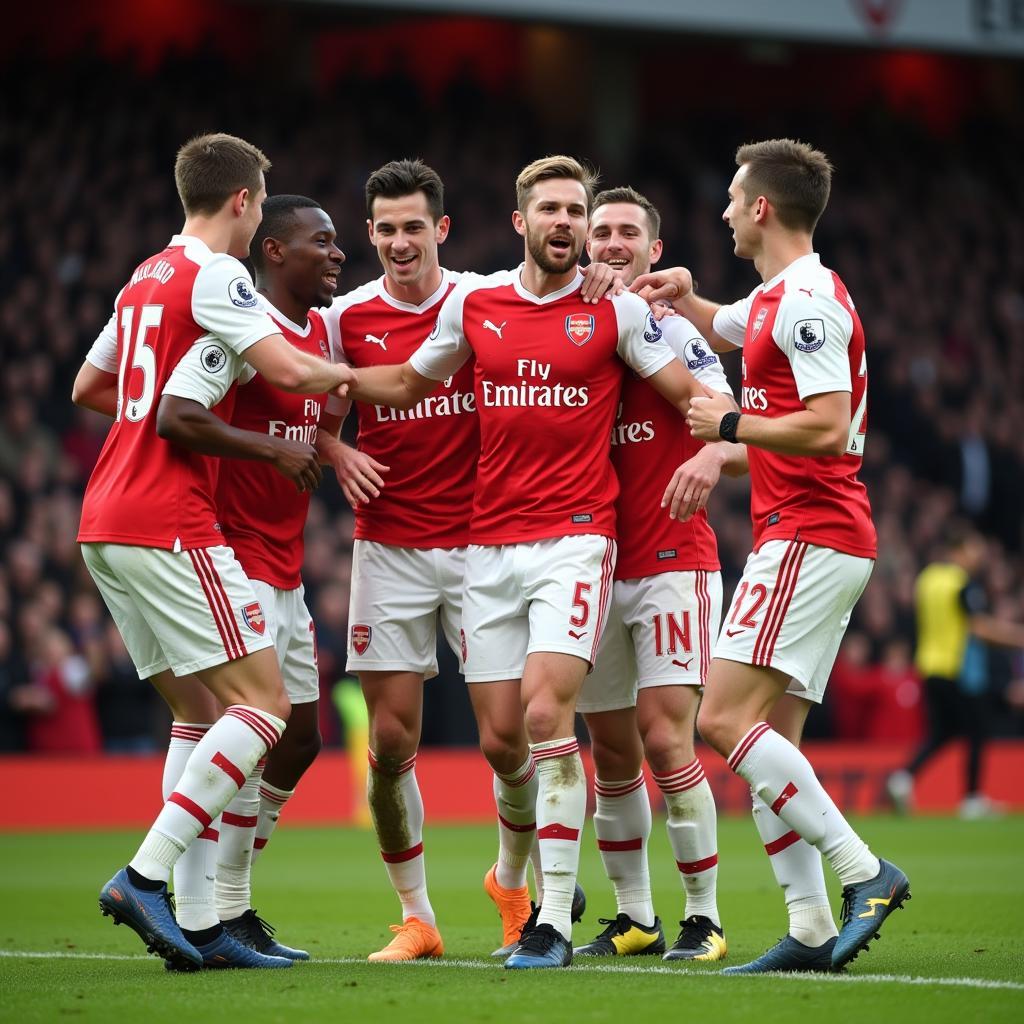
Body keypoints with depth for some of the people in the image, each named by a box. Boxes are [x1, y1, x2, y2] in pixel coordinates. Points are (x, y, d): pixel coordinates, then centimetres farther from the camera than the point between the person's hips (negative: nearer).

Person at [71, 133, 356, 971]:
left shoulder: (145, 280, 20)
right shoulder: (215, 274, -7)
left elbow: (88, 388, 30)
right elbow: (289, 370, -17)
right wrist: (343, 374, 3)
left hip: (105, 523, 9)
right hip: (169, 522, -9)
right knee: (264, 703, -9)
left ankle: (198, 923, 4)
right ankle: (145, 878, -17)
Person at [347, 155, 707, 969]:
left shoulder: (616, 308, 0)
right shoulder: (472, 302, 9)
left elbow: (692, 394, 3)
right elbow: (407, 384, 22)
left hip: (575, 538, -4)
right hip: (488, 544, 4)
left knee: (546, 713, -18)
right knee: (500, 739, 3)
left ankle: (555, 921, -13)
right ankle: (547, 873, 29)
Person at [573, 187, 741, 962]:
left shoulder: (674, 332, -4)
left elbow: (735, 438, -13)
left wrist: (712, 455, -34)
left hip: (673, 562, -5)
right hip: (596, 567, 5)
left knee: (665, 737, -13)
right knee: (612, 749, 7)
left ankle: (705, 916, -5)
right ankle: (634, 919, 17)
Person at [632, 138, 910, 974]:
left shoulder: (806, 301, -13)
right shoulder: (776, 298, 18)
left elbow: (828, 428, -24)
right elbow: (730, 330, 43)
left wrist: (730, 424, -13)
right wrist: (682, 299, 24)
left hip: (809, 537, -10)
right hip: (816, 538, 10)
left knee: (725, 718, -16)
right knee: (770, 740, 6)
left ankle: (865, 872, -16)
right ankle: (813, 929, 2)